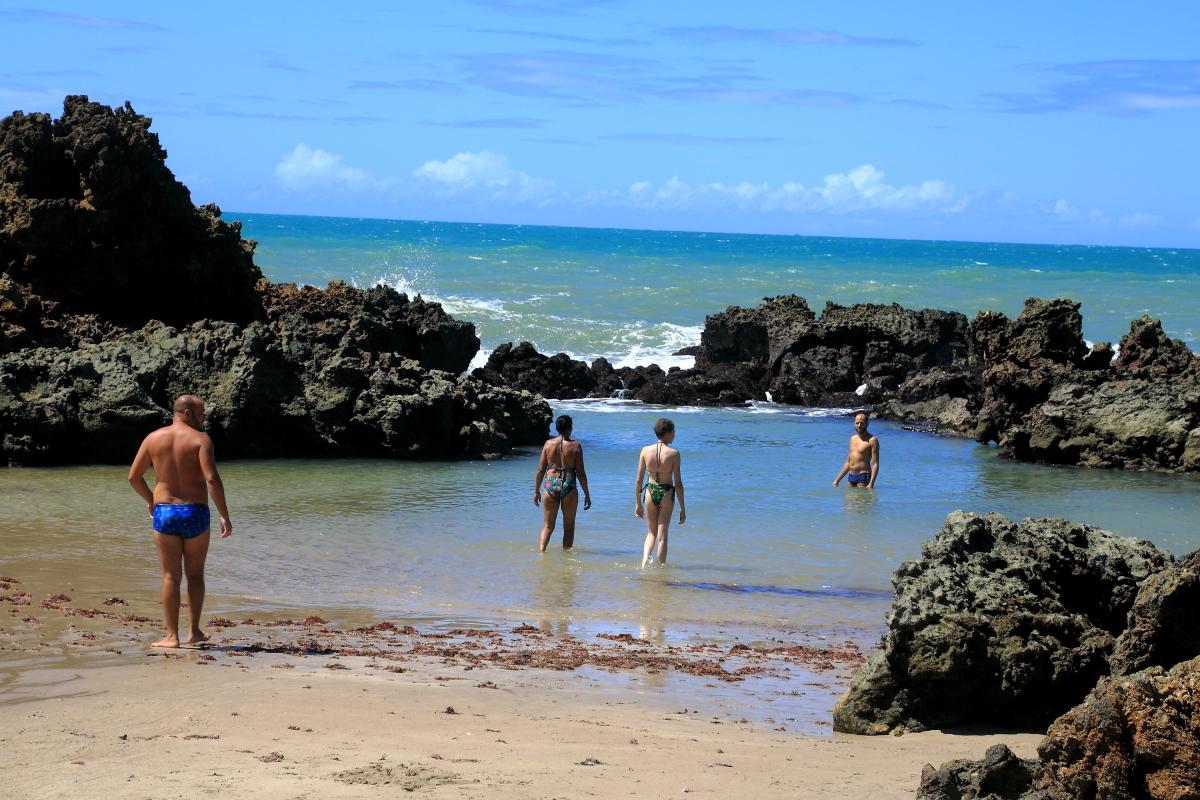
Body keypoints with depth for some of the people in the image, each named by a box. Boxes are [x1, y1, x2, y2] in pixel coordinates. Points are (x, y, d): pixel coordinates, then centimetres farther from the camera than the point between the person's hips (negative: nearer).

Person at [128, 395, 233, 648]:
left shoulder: (154, 438, 5)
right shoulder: (200, 439, -7)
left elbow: (134, 476, 7)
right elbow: (212, 479, -18)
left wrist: (150, 500, 23)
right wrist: (224, 515, -13)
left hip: (164, 513, 2)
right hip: (195, 513, -2)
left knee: (170, 577, 4)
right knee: (195, 574, 14)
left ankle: (172, 636, 1)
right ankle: (194, 631, 16)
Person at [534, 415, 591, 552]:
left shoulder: (548, 444, 1)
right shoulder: (575, 446, -3)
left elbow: (540, 470, 3)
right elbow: (580, 473, -3)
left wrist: (536, 491, 13)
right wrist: (587, 495, 4)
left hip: (550, 487, 2)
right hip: (569, 488, -2)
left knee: (547, 526, 9)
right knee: (569, 527, 12)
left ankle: (541, 551, -8)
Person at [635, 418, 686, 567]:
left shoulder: (645, 451, -3)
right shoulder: (673, 453, -11)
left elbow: (638, 480, 1)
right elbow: (678, 483, -10)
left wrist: (638, 503, 11)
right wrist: (682, 508, -3)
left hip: (650, 492, 2)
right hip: (667, 493, -2)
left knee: (651, 533, 18)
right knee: (662, 535, 8)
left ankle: (645, 561, -2)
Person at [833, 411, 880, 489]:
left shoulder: (872, 440, -7)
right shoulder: (853, 439, 15)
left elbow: (875, 464, -12)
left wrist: (871, 484, -21)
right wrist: (837, 480, 19)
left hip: (863, 477, -7)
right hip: (851, 477, 7)